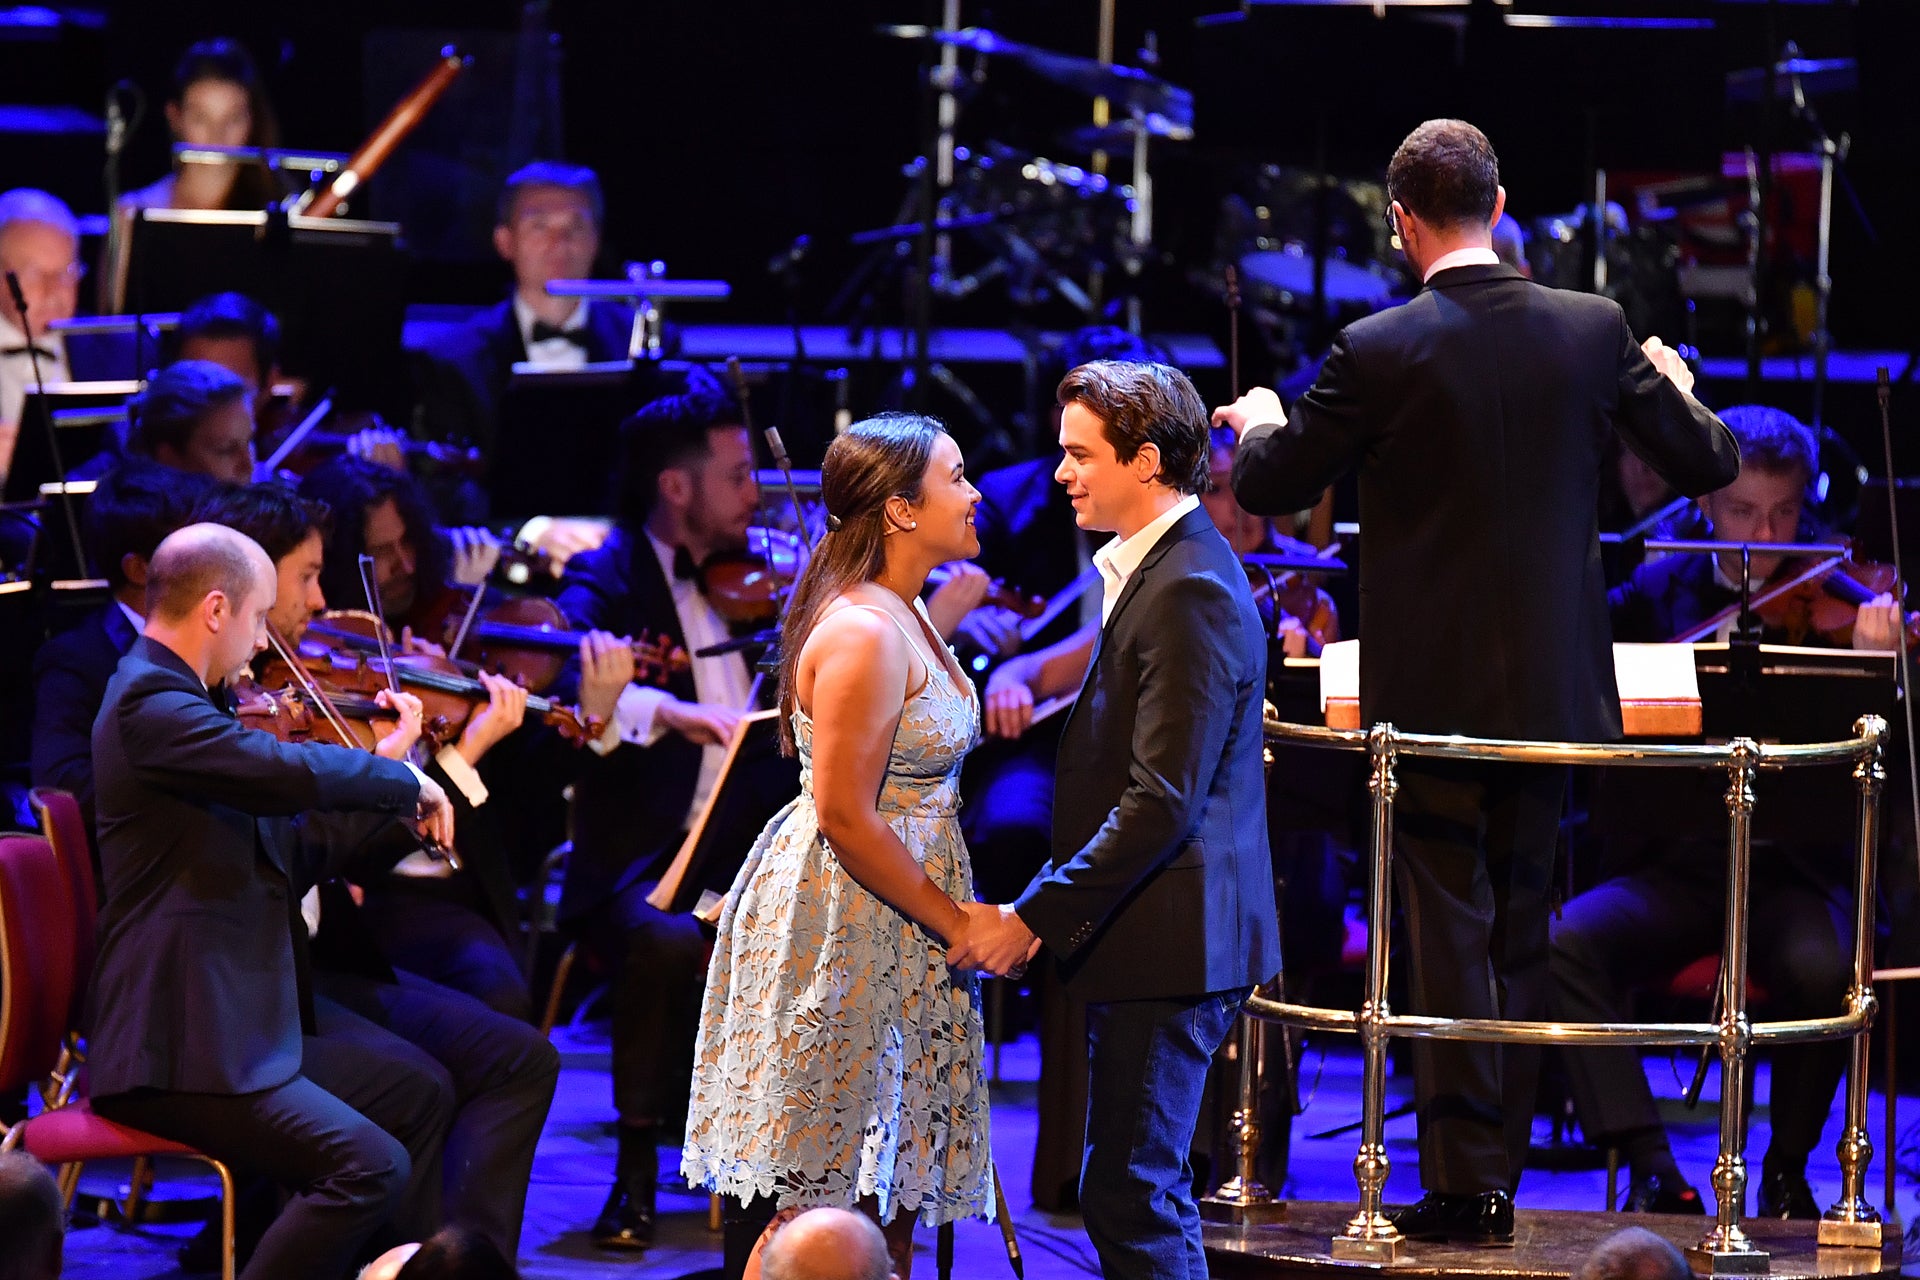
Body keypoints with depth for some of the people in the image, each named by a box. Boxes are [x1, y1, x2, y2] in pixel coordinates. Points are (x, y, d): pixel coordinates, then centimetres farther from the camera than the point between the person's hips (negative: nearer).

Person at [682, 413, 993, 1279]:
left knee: (896, 1190, 13)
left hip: (892, 933, 10)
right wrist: (954, 922, -17)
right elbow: (845, 816, -23)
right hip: (840, 923, -10)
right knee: (828, 1207, -4)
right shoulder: (864, 635, -21)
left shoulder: (907, 616, 11)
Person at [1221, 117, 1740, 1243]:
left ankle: (1465, 1181, -1)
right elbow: (1708, 464, 6)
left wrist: (1260, 424, 20)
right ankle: (1499, 1176, 16)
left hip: (1433, 692, -3)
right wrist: (1675, 385, 28)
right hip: (1551, 687, 3)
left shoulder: (1379, 352, -13)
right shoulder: (1594, 330, -3)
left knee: (1451, 931, 1)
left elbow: (1267, 488, -3)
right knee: (1521, 928, 12)